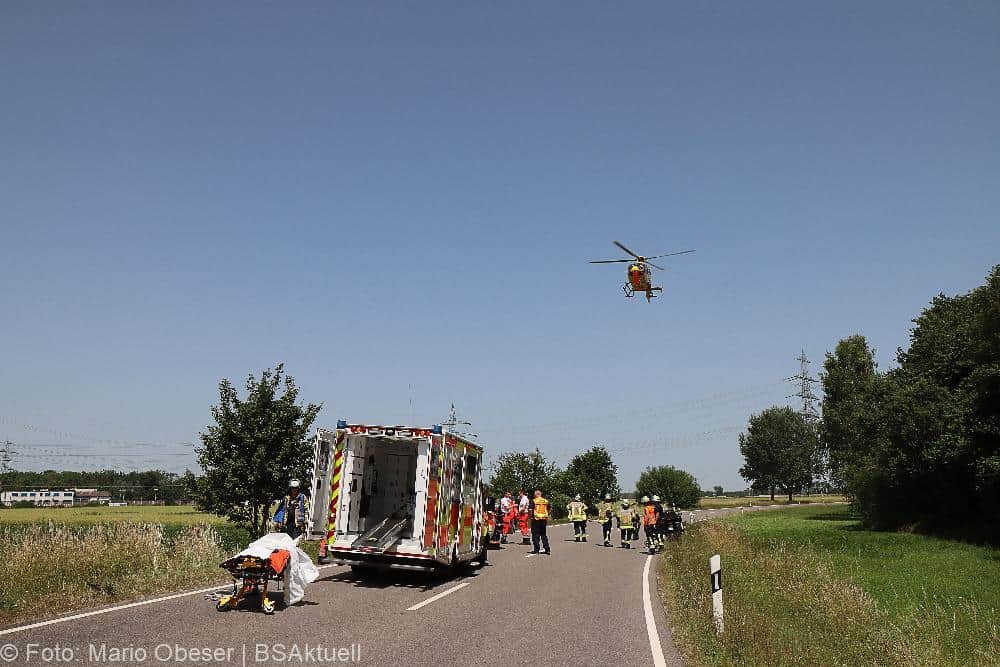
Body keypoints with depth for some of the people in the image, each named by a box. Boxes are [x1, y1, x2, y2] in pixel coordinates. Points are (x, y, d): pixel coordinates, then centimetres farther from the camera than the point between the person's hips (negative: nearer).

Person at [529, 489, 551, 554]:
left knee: (535, 534, 4)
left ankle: (536, 549, 3)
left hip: (536, 519, -4)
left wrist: (531, 517, 3)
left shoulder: (534, 501, -6)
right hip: (544, 519, 4)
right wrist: (547, 519, 18)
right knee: (544, 534, 14)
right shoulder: (546, 501, 7)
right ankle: (547, 549, 11)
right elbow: (548, 510, 11)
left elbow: (531, 510, -10)